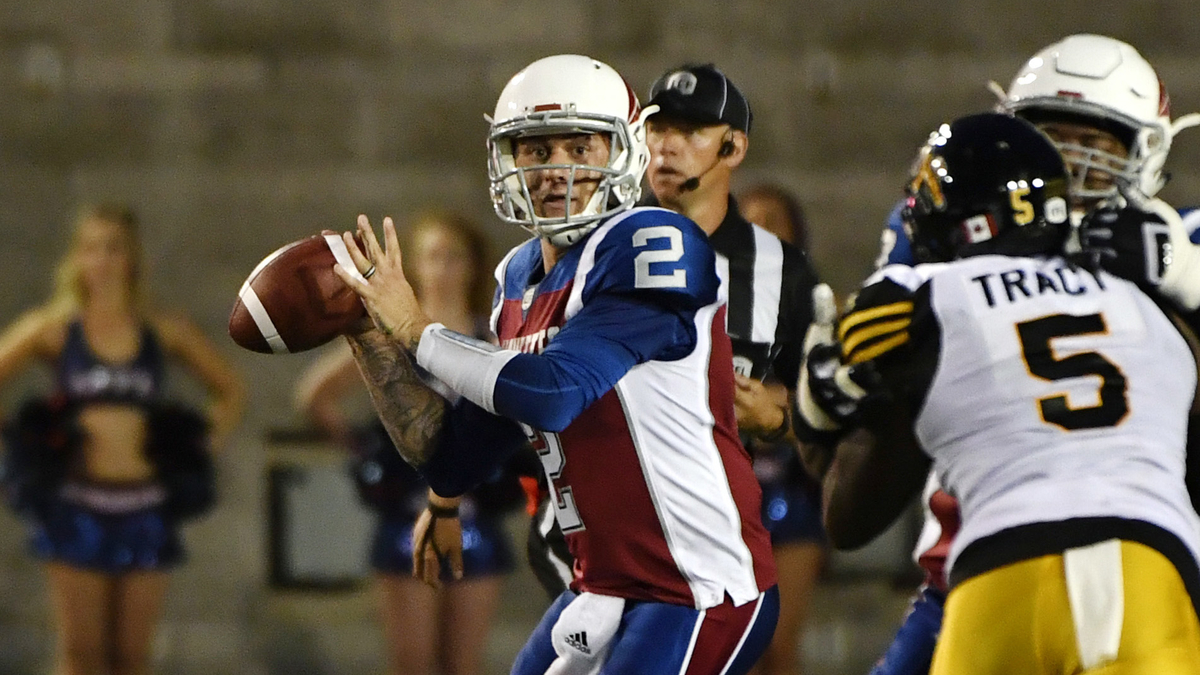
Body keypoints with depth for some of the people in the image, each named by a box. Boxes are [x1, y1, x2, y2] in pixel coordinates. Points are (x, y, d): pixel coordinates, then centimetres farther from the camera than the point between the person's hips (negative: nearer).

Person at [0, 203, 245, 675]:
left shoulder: (164, 331, 6)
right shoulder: (53, 328, 1)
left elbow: (229, 391, 17)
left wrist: (206, 446, 7)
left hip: (145, 509, 2)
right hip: (77, 507, -2)